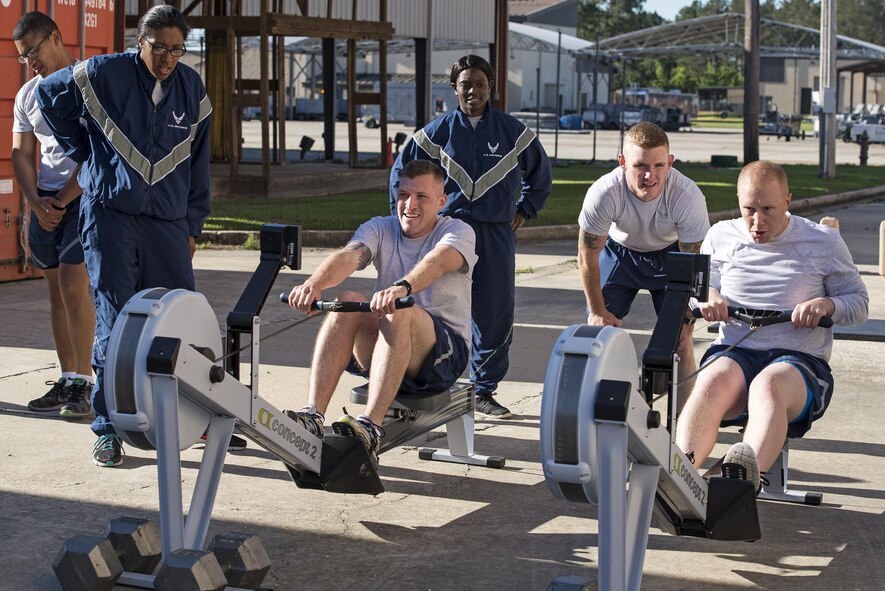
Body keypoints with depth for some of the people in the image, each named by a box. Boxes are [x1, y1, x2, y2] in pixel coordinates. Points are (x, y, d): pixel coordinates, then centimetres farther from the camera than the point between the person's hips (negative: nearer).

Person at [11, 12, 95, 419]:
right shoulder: (27, 95, 14)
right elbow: (21, 154, 11)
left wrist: (63, 199, -12)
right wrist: (37, 202, -5)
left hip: (85, 197, -6)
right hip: (45, 201, 6)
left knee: (73, 285, -15)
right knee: (56, 291, 6)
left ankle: (83, 383, -12)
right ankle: (67, 382, 11)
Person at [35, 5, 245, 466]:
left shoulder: (191, 89, 7)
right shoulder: (104, 74, -4)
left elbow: (197, 162, 13)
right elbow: (48, 95, 12)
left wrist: (192, 225, 13)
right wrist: (83, 151, 12)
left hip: (167, 223, 3)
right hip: (109, 216, -3)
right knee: (115, 321, -5)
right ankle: (107, 429, 4)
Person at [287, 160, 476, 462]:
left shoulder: (458, 231, -1)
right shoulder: (380, 228, 10)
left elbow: (439, 260, -26)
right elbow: (349, 256, -12)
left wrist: (402, 287, -48)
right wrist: (314, 283, -35)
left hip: (445, 352, -4)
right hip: (382, 348, 4)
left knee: (398, 311, -34)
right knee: (347, 301, -25)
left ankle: (370, 426, -47)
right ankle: (312, 416, -36)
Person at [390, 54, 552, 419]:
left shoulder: (512, 131, 6)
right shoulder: (438, 131, 5)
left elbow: (541, 173, 21)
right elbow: (401, 170, 16)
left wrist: (523, 211, 15)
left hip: (496, 234, 1)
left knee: (495, 313, 2)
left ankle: (485, 392, 14)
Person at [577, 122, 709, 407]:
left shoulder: (688, 196, -35)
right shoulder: (603, 193, -34)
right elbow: (588, 255, -18)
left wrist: (686, 318, -22)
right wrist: (597, 311, -11)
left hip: (670, 254, -1)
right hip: (619, 252, 1)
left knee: (680, 339, -9)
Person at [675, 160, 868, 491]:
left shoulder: (823, 242, 11)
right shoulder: (721, 236, 17)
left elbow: (859, 302, 13)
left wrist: (827, 304, -11)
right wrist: (706, 297, -4)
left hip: (800, 360, -2)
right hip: (733, 352, 2)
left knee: (768, 385, -40)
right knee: (713, 382, -37)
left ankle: (748, 472, -67)